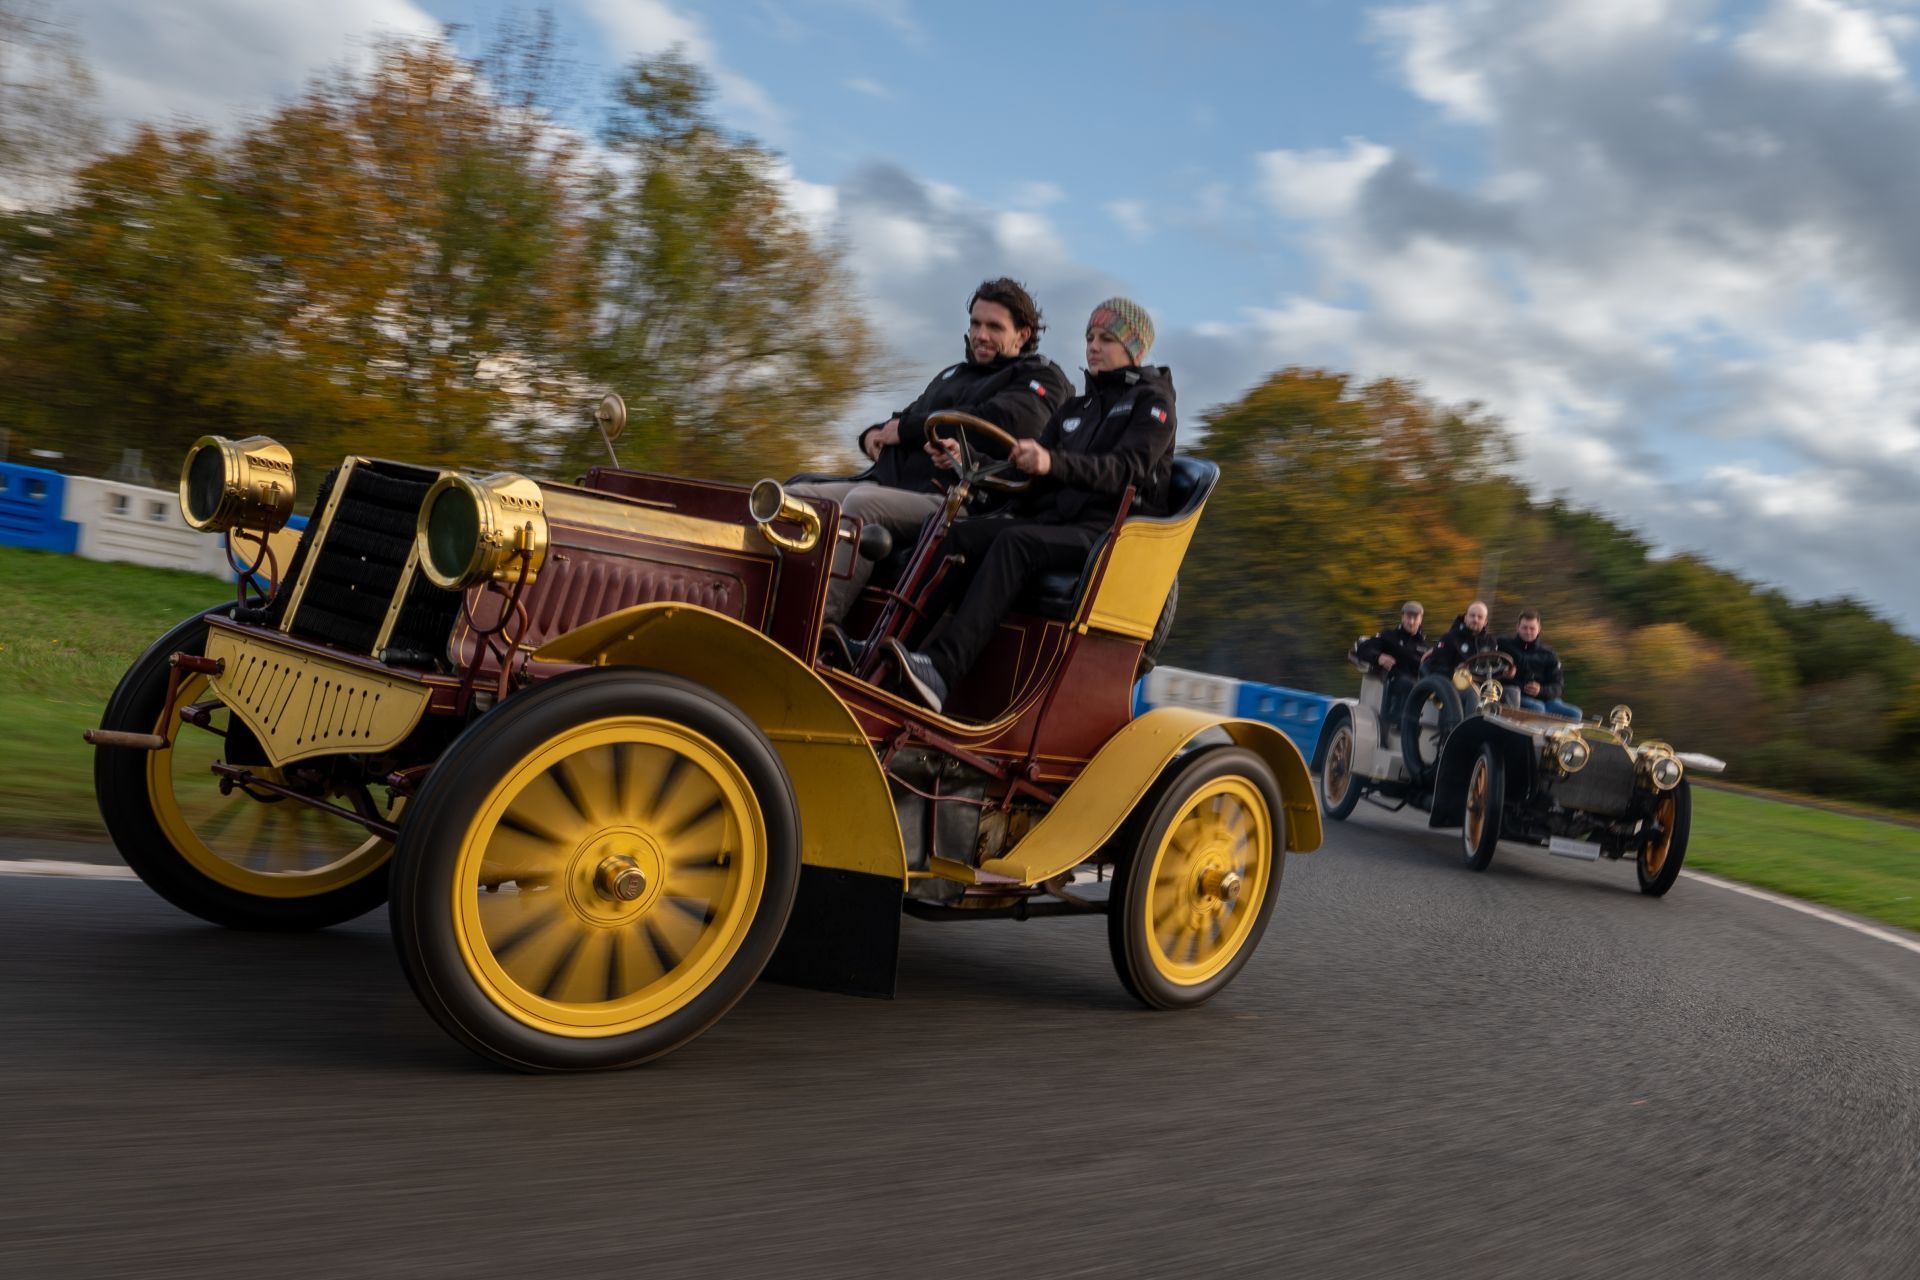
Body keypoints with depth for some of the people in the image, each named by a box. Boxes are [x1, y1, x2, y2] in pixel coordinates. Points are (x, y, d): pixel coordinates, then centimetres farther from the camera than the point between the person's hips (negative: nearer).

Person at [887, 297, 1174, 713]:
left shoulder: (1152, 400, 6)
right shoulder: (1075, 408, 28)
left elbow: (1126, 469, -14)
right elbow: (1030, 473, 19)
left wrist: (1054, 462, -31)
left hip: (1109, 532, -7)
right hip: (1053, 519, 7)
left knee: (1015, 542, -35)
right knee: (955, 535, -20)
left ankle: (941, 669, -48)